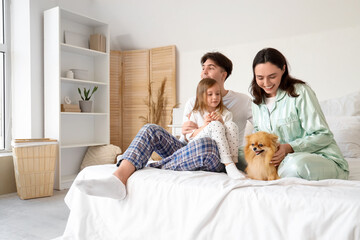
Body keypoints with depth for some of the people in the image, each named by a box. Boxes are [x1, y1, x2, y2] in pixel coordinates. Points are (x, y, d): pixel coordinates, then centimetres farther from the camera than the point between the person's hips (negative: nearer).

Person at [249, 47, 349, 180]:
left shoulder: (300, 92, -11)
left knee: (296, 163, -38)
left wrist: (289, 148, -24)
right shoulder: (258, 100, 9)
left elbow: (324, 135, -12)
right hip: (283, 158, 4)